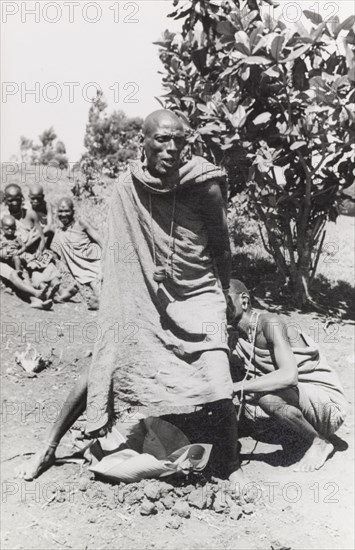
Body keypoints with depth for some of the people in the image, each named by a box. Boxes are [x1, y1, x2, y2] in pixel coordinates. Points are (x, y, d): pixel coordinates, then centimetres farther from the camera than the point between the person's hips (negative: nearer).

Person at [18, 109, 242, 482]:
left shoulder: (204, 185, -14)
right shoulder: (127, 188, -7)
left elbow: (222, 247, 0)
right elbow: (120, 255, 6)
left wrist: (221, 297, 9)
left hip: (197, 298, -1)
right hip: (142, 298, 2)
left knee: (216, 385, -16)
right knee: (105, 364, 2)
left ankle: (231, 469, 9)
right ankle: (49, 447, 21)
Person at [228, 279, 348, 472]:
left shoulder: (270, 323, -22)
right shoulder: (235, 340, 1)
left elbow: (289, 376, -37)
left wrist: (236, 387, -37)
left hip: (328, 403, -8)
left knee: (262, 392, -30)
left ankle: (319, 443, -7)